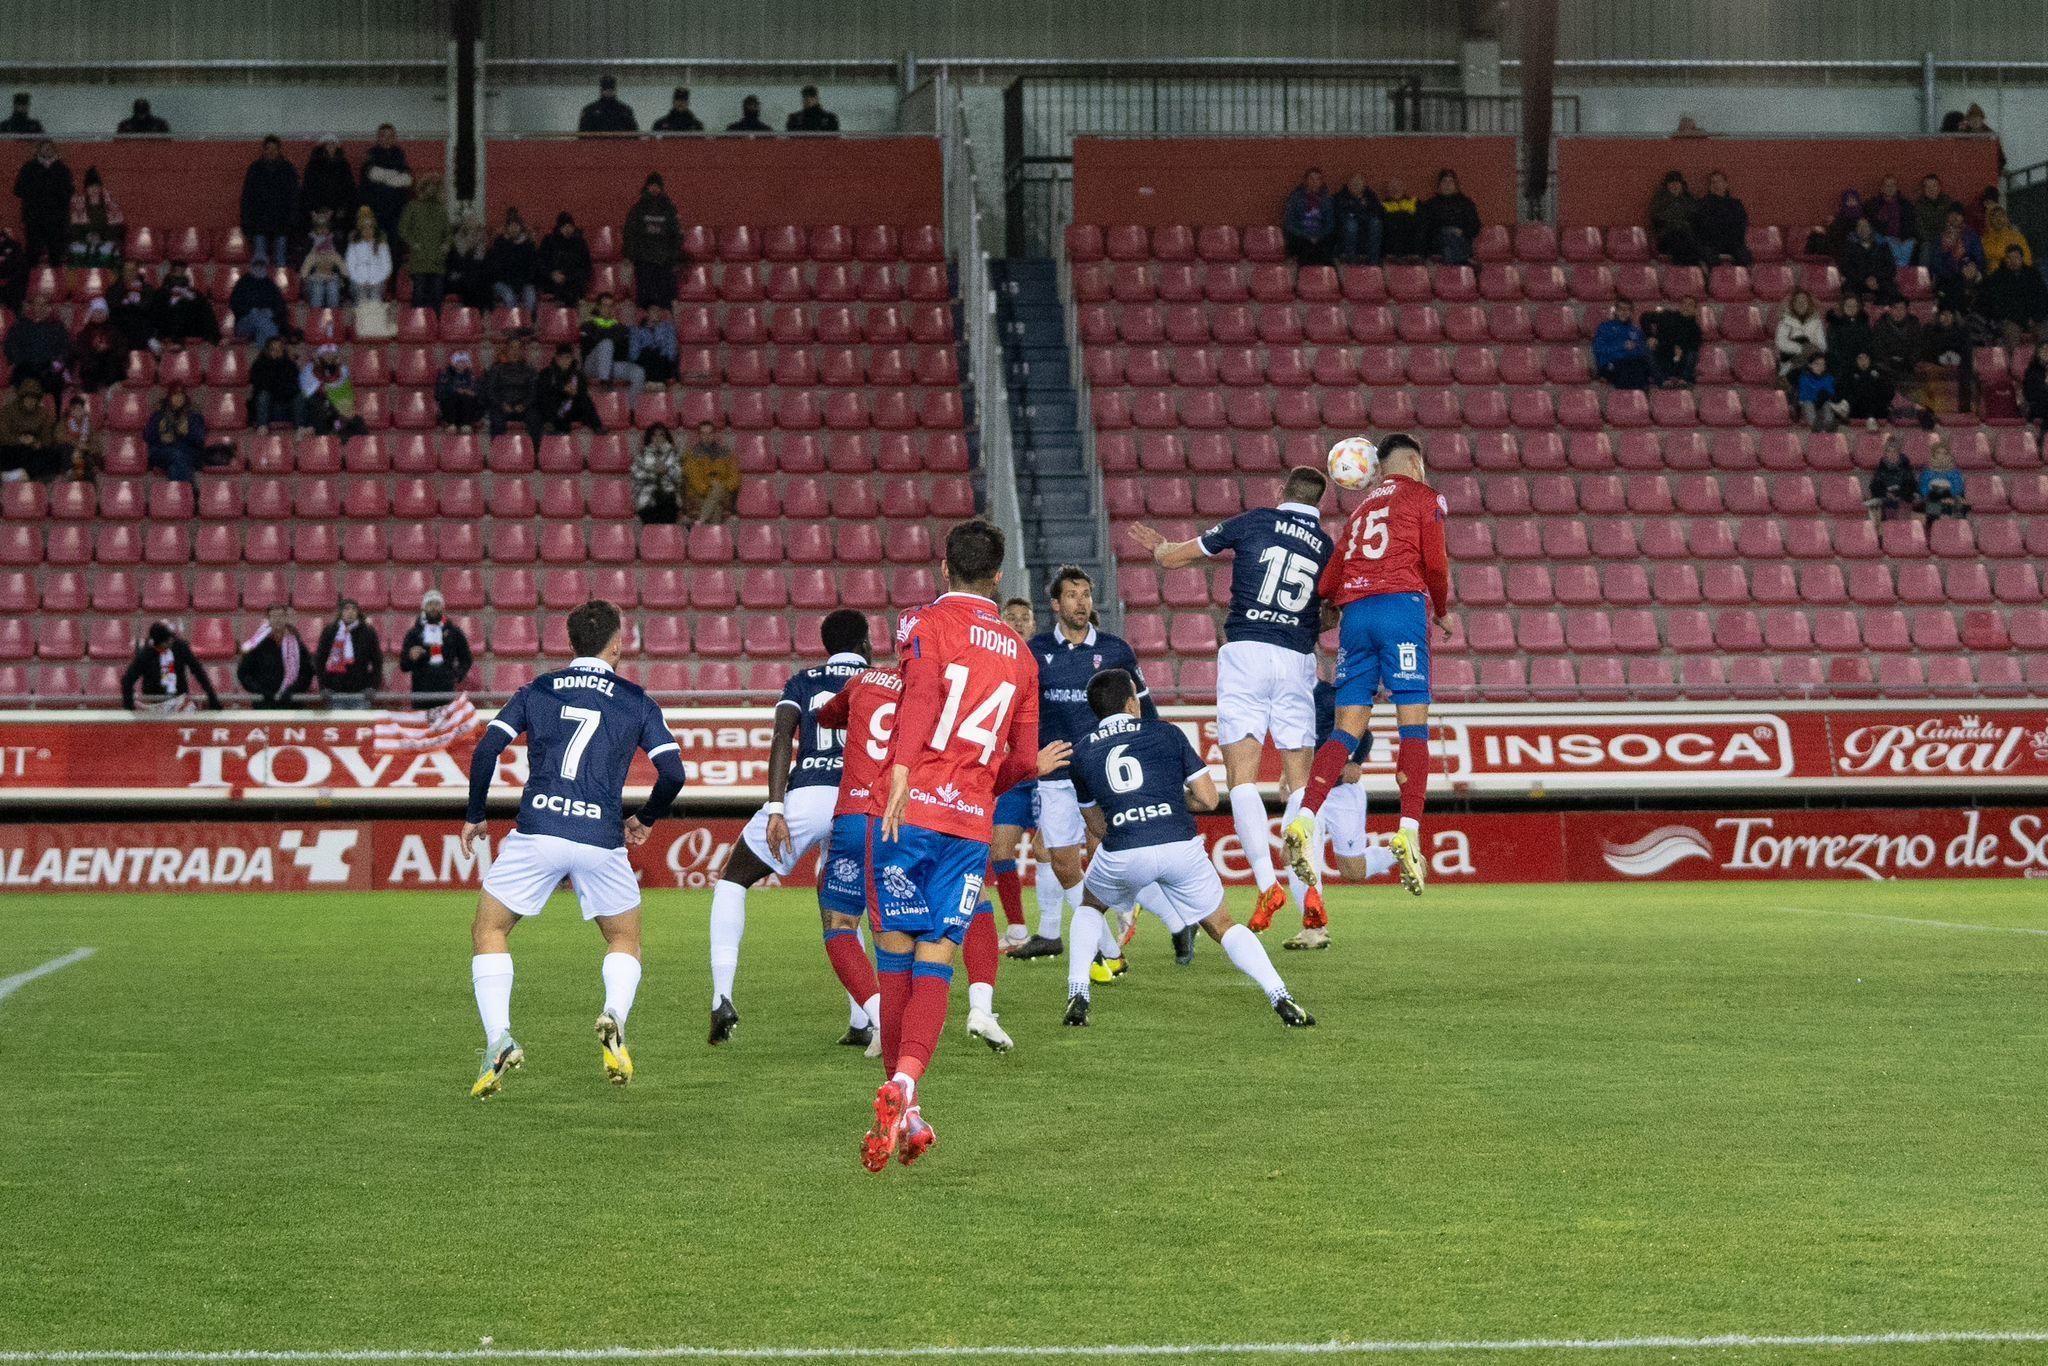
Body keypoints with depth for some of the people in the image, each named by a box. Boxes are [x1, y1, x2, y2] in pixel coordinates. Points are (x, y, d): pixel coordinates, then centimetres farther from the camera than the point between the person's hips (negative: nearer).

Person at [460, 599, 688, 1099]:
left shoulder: (537, 690, 13)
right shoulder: (636, 701, 11)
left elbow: (487, 749, 3)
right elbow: (673, 773, 3)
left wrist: (475, 815, 15)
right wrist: (645, 820, 21)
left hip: (537, 831, 0)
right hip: (602, 838, 0)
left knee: (488, 932, 16)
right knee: (626, 940, 21)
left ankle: (498, 1040, -3)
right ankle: (613, 1018, -8)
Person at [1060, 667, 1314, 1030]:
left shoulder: (1082, 751, 18)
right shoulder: (1167, 733, 14)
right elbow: (1208, 799, 13)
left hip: (1122, 852, 0)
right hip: (1182, 846, 0)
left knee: (1089, 906, 32)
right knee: (1222, 925, 17)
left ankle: (1077, 996, 14)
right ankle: (1282, 1000, 1)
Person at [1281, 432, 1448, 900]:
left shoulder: (1363, 506, 26)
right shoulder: (1423, 497, 11)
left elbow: (1329, 580, 20)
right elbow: (1435, 563, 2)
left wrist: (1330, 607, 40)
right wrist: (1443, 611, 18)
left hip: (1354, 612, 5)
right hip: (1401, 603, -5)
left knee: (1348, 730, 3)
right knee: (1413, 722, -6)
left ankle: (1304, 819, -15)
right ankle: (1409, 831, -20)